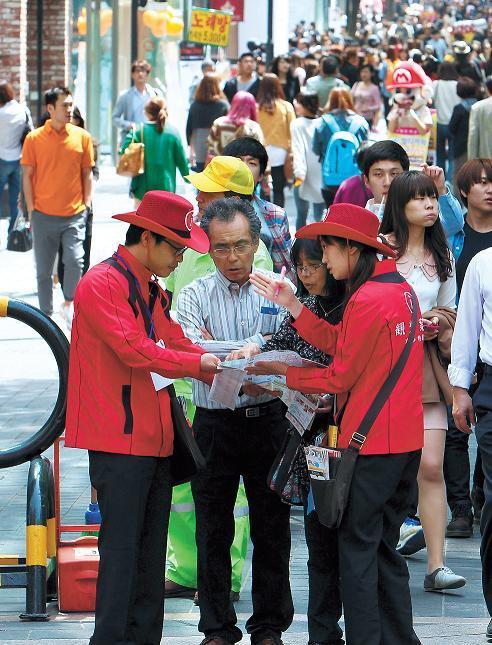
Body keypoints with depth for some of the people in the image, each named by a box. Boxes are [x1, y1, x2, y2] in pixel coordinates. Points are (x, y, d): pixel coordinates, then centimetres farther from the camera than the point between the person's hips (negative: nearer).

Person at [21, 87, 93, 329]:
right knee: (43, 270, 6)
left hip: (74, 214, 0)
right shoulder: (34, 139, 0)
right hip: (44, 216, 0)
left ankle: (69, 304, 6)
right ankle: (46, 314, 18)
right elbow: (27, 176, 4)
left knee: (75, 259, -16)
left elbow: (87, 174, 10)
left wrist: (86, 204, 4)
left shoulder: (82, 137, 3)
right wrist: (31, 209, 0)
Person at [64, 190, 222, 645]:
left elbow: (177, 343, 16)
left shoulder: (152, 291, 19)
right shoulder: (102, 283, -11)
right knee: (121, 548, -8)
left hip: (155, 438, 9)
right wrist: (197, 363, -14)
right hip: (119, 440, -9)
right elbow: (133, 349, -20)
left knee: (151, 550, 11)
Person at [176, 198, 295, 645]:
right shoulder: (194, 296, 3)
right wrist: (260, 345, -22)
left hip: (269, 419, 0)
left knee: (272, 530, 5)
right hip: (215, 423, 0)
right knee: (213, 532, 4)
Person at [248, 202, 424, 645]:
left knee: (357, 550, -2)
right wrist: (290, 304, 9)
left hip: (369, 443, -9)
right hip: (405, 440, 9)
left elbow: (339, 377, -13)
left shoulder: (367, 300, -18)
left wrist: (280, 372, -1)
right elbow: (339, 343, 10)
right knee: (385, 548, 15)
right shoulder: (399, 287, 10)